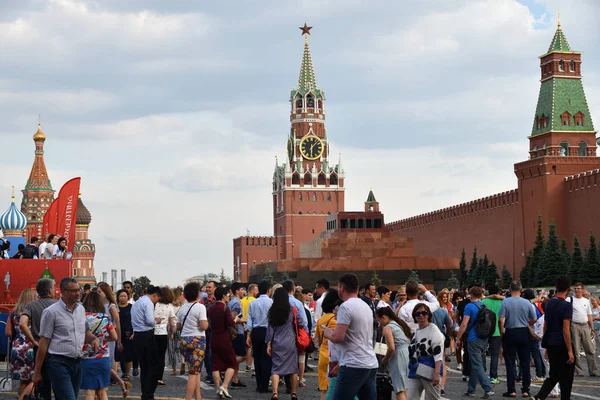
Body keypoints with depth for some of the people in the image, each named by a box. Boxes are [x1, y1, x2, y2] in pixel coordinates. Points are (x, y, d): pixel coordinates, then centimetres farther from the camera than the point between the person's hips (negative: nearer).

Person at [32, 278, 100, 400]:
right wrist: (37, 372, -6)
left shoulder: (81, 309, 12)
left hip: (77, 362, 7)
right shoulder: (51, 312, -7)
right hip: (59, 362, -7)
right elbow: (44, 342, -6)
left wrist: (94, 339, 2)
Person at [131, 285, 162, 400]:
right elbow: (149, 320, -20)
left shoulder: (136, 303, 18)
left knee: (144, 366, 14)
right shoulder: (148, 303, -10)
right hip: (147, 336, -9)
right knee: (153, 365, -2)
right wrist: (156, 321, 0)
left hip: (137, 336, 9)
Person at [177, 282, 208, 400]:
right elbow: (204, 326, -16)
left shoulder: (182, 308, 9)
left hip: (184, 340, 6)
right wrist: (207, 322, 5)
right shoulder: (200, 307, -10)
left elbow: (178, 327, 14)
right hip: (197, 340, -6)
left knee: (196, 371, 15)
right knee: (194, 372, -5)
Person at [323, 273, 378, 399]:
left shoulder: (346, 306, -11)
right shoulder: (366, 306, 16)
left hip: (354, 366, -8)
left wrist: (327, 333, 3)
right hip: (370, 364, 9)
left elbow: (337, 337, -17)